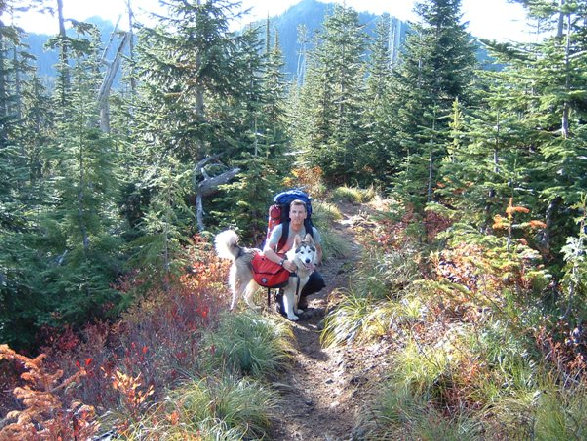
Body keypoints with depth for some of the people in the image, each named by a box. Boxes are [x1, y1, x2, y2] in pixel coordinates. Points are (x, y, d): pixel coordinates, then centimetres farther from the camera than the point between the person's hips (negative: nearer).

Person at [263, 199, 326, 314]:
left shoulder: (312, 231, -10)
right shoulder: (280, 229, -20)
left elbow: (318, 251, 7)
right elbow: (267, 250, -29)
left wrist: (314, 264, -14)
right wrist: (283, 262, -44)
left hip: (304, 267, 4)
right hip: (282, 267, -4)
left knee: (318, 282, -21)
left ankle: (300, 296, 12)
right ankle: (282, 296, 15)